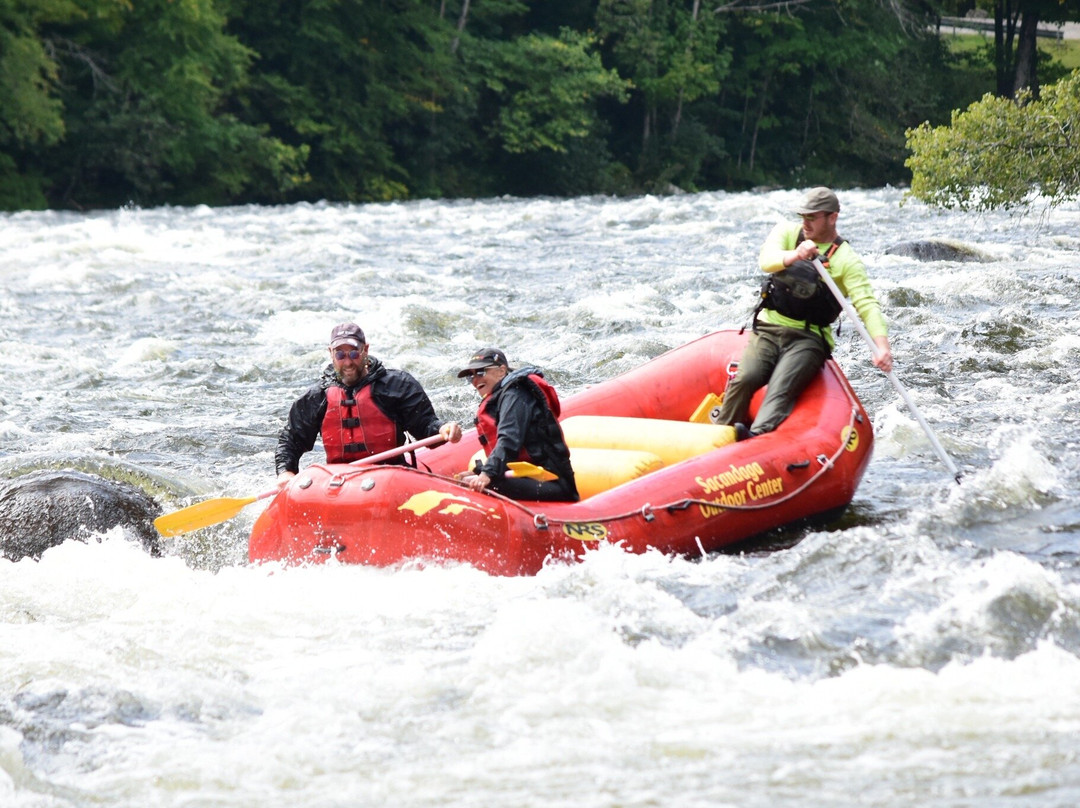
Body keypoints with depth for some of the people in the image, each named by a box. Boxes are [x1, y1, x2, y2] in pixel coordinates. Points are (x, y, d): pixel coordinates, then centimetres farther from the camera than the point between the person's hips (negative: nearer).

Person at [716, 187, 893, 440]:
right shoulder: (787, 232, 8)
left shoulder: (846, 259, -1)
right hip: (768, 329, 3)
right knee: (746, 379, -24)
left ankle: (758, 435, -50)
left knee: (781, 389, -28)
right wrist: (795, 255, -36)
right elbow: (766, 260, -13)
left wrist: (882, 345, -31)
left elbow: (866, 304, -13)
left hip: (809, 339, -3)